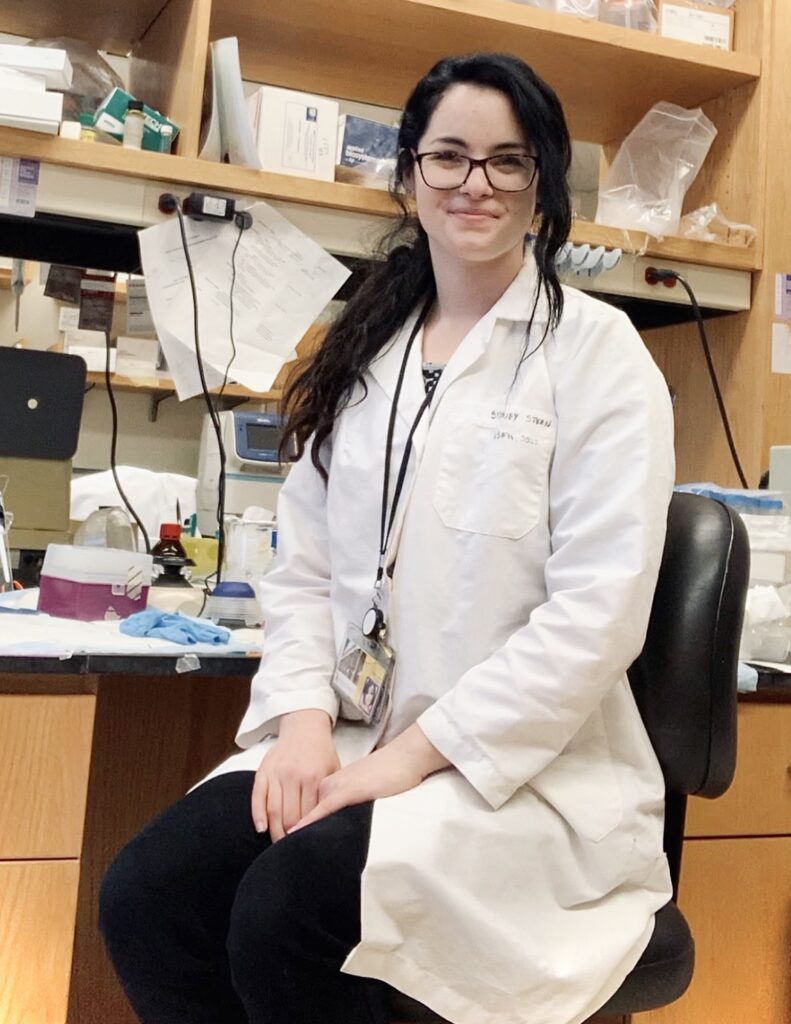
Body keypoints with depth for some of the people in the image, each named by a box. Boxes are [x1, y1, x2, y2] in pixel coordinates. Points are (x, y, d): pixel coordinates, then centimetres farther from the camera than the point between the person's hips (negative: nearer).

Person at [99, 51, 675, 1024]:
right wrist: (305, 717, -6)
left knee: (284, 910, -28)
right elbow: (304, 564, 11)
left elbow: (599, 611, -13)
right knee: (143, 898, -18)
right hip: (350, 741, 5)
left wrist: (412, 756, -15)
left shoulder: (595, 351, -5)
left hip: (525, 769, -4)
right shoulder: (365, 350, 13)